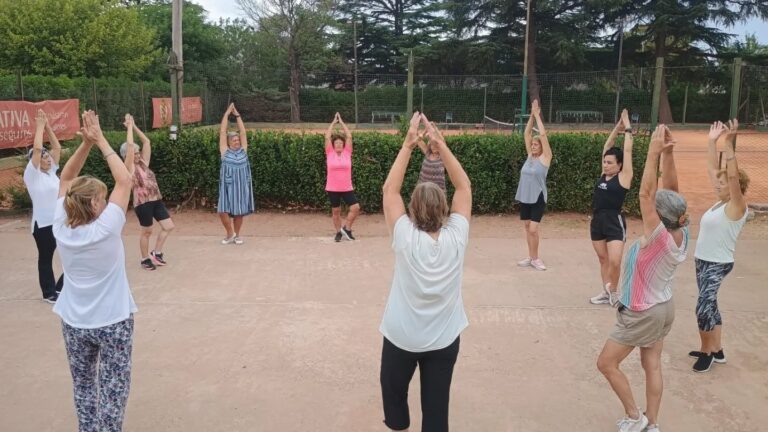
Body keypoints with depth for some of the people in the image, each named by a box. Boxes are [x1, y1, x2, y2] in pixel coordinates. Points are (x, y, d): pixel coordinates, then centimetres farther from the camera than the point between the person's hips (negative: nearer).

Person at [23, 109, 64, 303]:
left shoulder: (51, 171, 11)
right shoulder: (32, 174, -7)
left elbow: (57, 148, 10)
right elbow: (37, 149, -17)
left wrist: (48, 127, 6)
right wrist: (39, 126, -9)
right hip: (43, 223, -6)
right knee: (46, 258, 6)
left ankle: (60, 287, 22)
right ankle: (49, 292, 17)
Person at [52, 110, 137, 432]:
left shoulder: (61, 228, -9)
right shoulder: (105, 230, -21)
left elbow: (66, 179, 3)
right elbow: (125, 181, -14)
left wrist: (86, 143, -5)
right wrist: (100, 141, -10)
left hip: (73, 322, 5)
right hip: (112, 322, -5)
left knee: (83, 386, 19)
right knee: (112, 391, 7)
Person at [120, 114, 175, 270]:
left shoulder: (143, 163, 11)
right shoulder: (129, 167, -7)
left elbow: (146, 142, 11)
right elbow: (130, 144, -16)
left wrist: (134, 125, 8)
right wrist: (129, 126, -7)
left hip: (156, 200, 7)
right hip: (142, 203, -7)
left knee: (168, 227, 6)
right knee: (147, 232, 5)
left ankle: (156, 253, 22)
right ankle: (145, 259, 23)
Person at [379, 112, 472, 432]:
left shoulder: (405, 238, -21)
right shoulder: (456, 238, -16)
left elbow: (389, 189, -12)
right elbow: (464, 186, -6)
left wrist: (408, 145, -13)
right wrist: (441, 145, -11)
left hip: (401, 337, -2)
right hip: (444, 339, 2)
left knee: (393, 392, 23)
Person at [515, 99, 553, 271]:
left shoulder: (545, 157, -6)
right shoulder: (530, 155, 7)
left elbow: (543, 134, -14)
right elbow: (527, 133, 6)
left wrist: (538, 115, -9)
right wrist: (531, 115, 0)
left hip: (538, 198, -6)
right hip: (524, 197, 6)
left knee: (533, 229, -10)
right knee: (527, 228, 10)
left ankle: (535, 258, 4)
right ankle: (531, 257, 19)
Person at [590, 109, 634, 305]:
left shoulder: (623, 177, -6)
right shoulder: (603, 175, 8)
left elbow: (627, 151, -8)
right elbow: (607, 147, 11)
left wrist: (627, 129, -1)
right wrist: (617, 127, 10)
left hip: (615, 222, -6)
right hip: (597, 221, 6)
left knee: (614, 261, -13)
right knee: (603, 260, 14)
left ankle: (613, 291, 9)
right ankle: (606, 292, 24)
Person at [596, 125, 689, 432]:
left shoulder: (659, 238, -30)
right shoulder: (681, 233, -11)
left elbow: (645, 193, -35)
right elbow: (670, 190, -11)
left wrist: (654, 152, -35)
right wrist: (667, 153, -20)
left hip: (642, 313, -8)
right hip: (662, 307, 8)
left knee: (606, 363, 7)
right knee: (652, 366, 16)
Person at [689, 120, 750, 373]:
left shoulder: (737, 206, -13)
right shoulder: (721, 202, 6)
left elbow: (733, 175, -27)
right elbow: (713, 170, 12)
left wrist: (729, 143, -31)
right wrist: (713, 142, 8)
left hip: (718, 264, -9)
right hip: (703, 261, 9)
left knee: (703, 307, -13)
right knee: (709, 305, 15)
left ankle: (707, 351, 5)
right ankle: (716, 350, 27)